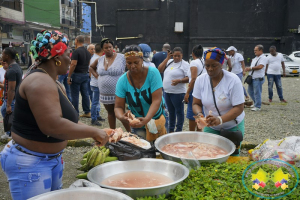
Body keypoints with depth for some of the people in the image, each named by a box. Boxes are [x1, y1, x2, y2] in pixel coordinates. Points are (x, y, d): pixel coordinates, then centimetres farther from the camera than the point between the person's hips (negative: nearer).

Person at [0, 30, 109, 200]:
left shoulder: (54, 83, 10)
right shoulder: (40, 81, -22)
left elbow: (67, 120, 12)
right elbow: (52, 126, -33)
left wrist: (99, 132, 4)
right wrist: (93, 132, -24)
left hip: (53, 158, 10)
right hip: (29, 162, -10)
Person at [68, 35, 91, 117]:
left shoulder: (76, 51, -14)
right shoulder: (87, 52, 11)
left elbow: (73, 64, -19)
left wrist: (69, 76, -16)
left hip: (77, 74, -7)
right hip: (86, 74, 8)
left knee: (75, 95, 1)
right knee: (85, 94, 11)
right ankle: (87, 112, 14)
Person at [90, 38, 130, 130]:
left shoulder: (121, 57, -9)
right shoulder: (100, 60, 7)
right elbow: (91, 67, 25)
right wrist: (96, 75, 8)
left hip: (118, 93, -5)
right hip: (105, 94, 5)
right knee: (110, 113, 16)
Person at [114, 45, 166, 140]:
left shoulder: (153, 73, -20)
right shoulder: (122, 81, -13)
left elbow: (157, 100, -26)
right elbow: (118, 107, -13)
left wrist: (146, 119, -41)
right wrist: (121, 117, -37)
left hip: (157, 118, -1)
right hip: (137, 122, 1)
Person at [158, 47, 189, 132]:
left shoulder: (185, 64, -7)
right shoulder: (169, 61, 11)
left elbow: (189, 78, -13)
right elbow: (160, 69, 4)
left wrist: (179, 81, -28)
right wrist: (167, 58, 0)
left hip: (178, 93, -7)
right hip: (167, 92, 7)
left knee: (179, 111, 3)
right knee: (171, 111, 17)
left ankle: (178, 131, 12)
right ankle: (171, 130, 29)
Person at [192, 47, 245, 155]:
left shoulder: (233, 80, -19)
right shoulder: (200, 79, -8)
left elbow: (239, 108, -21)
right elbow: (196, 103, -3)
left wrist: (220, 120, -36)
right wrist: (199, 114, -27)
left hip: (233, 127, -3)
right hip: (210, 126, 3)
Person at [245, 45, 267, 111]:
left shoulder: (263, 58, -10)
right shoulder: (255, 58, 18)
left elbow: (260, 66, -24)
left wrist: (251, 68, -14)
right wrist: (248, 69, 4)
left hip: (258, 78, -10)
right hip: (252, 78, 10)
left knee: (257, 92, -6)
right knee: (250, 91, 16)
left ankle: (258, 106, 3)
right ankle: (256, 103, 31)